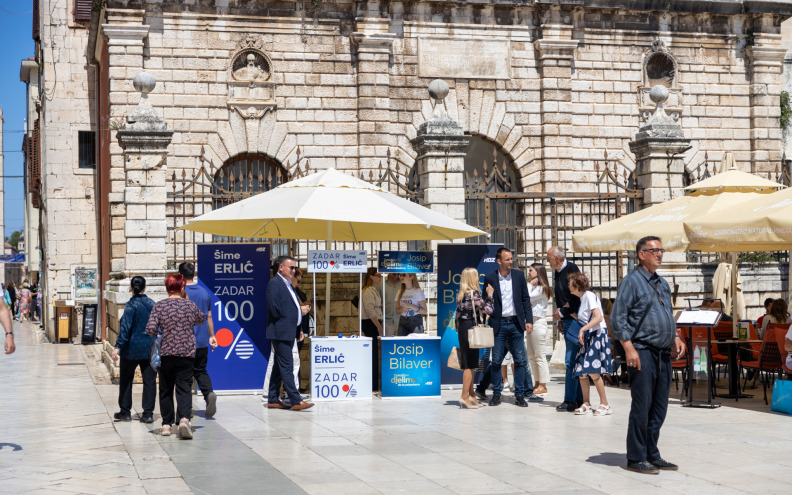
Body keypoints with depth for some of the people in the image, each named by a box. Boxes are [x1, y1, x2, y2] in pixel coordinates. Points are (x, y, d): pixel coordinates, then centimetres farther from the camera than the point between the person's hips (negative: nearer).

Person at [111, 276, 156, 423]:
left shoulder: (131, 305, -11)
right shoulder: (152, 304, 4)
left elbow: (125, 328, -18)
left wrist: (118, 346, -18)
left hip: (132, 348, -4)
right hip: (150, 349, 4)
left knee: (126, 380, 10)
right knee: (149, 380, 5)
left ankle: (125, 412, 16)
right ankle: (148, 413, 2)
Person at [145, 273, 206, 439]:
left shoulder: (158, 306, -4)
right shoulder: (190, 305, 1)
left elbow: (150, 329, -12)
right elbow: (201, 319, 21)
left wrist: (158, 337, 8)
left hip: (166, 353, 0)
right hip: (186, 353, 0)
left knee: (166, 389, 12)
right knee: (184, 387, -1)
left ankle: (166, 424, 15)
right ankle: (184, 418, -23)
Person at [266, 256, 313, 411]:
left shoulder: (288, 285, 19)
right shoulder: (274, 284, -11)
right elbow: (275, 310, -19)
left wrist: (302, 310, 3)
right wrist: (299, 311, -10)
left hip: (289, 333, 10)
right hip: (280, 332, -10)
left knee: (280, 367, 12)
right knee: (287, 367, -9)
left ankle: (273, 400, 16)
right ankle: (295, 401, -11)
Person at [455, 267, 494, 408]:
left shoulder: (461, 294, 12)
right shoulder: (473, 293, -12)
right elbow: (488, 310, -11)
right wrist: (489, 295, 0)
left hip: (463, 329, 9)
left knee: (469, 364, 13)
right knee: (469, 364, -5)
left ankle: (471, 394, 18)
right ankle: (465, 396, -5)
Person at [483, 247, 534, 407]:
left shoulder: (519, 275, 4)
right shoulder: (490, 278, -1)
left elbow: (525, 299, 8)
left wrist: (529, 320, 1)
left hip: (516, 323, 2)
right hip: (498, 324, -1)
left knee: (520, 360, 1)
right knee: (496, 360, 2)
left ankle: (520, 395, 8)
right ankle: (496, 394, 13)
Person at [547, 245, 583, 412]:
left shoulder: (571, 270, -13)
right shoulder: (557, 272, 13)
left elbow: (578, 297, -18)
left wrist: (562, 312, -11)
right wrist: (558, 313, 9)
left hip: (574, 320, -9)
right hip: (566, 321, 9)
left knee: (571, 361, -8)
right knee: (573, 361, 11)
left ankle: (570, 401, -5)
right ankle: (579, 399, 16)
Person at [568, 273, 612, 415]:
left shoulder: (589, 296, -11)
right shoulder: (582, 298, 16)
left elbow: (598, 317, -21)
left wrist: (582, 329, -25)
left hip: (597, 335, -9)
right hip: (587, 337, 9)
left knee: (593, 371, -16)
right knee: (581, 372, 4)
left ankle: (604, 404, -11)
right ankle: (586, 404, 11)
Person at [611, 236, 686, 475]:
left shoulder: (663, 284, 18)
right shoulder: (631, 281, -6)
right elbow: (618, 318, -11)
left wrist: (675, 338, 11)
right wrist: (629, 348, -18)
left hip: (663, 354, 8)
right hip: (643, 352, -8)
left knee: (659, 409, 10)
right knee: (641, 408, -5)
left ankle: (652, 455, 20)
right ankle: (636, 459, 3)